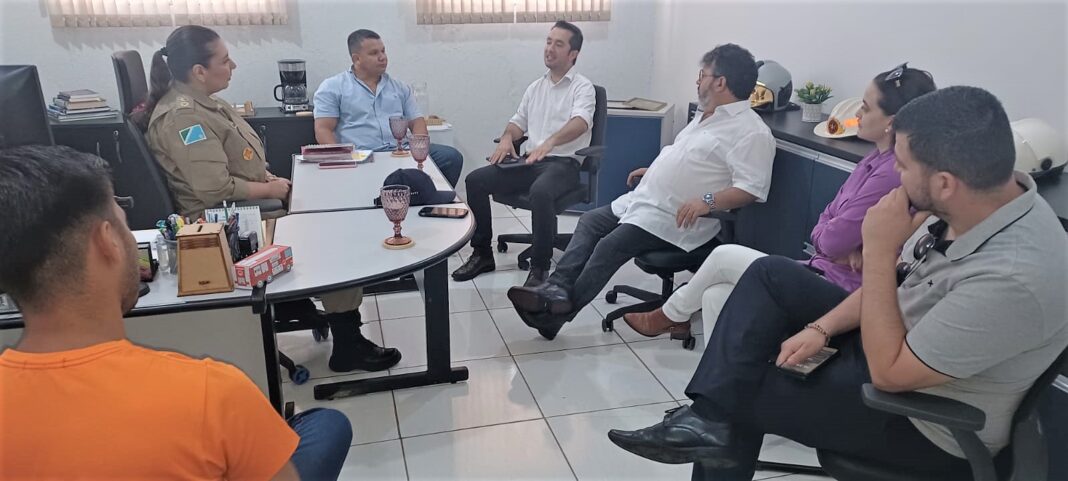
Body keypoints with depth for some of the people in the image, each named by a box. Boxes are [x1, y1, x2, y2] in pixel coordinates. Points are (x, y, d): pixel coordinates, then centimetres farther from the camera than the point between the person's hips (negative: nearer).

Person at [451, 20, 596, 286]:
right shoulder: (535, 87, 20)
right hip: (529, 161, 6)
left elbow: (580, 122, -22)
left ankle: (540, 267, -26)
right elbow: (518, 121, 22)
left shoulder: (582, 86, -2)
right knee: (475, 180, -12)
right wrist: (507, 138, -3)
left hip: (563, 163, -6)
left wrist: (550, 142, -41)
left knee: (540, 191, -40)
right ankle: (482, 254, 0)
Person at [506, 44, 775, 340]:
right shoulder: (708, 116, 17)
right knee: (590, 222, 2)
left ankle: (558, 313, -13)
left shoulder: (750, 131, -15)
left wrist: (708, 201, -35)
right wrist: (653, 171, 28)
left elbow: (751, 189, -23)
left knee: (611, 246, -21)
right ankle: (558, 288, -10)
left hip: (676, 218, -10)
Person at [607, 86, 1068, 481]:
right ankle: (711, 420, -7)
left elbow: (888, 373, -29)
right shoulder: (982, 197, -12)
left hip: (924, 421, -8)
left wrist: (878, 251, -30)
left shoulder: (1014, 278, -37)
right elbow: (898, 277, 3)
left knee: (738, 389, -6)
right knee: (771, 275, -3)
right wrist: (822, 328, -5)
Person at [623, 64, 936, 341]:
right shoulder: (876, 159, 10)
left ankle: (669, 316, 22)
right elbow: (822, 227, 9)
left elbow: (831, 240, -19)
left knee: (725, 256, -4)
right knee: (716, 296, -1)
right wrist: (842, 247, -12)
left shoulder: (893, 172, -22)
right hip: (822, 272, 9)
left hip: (838, 290, -9)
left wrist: (832, 239, 3)